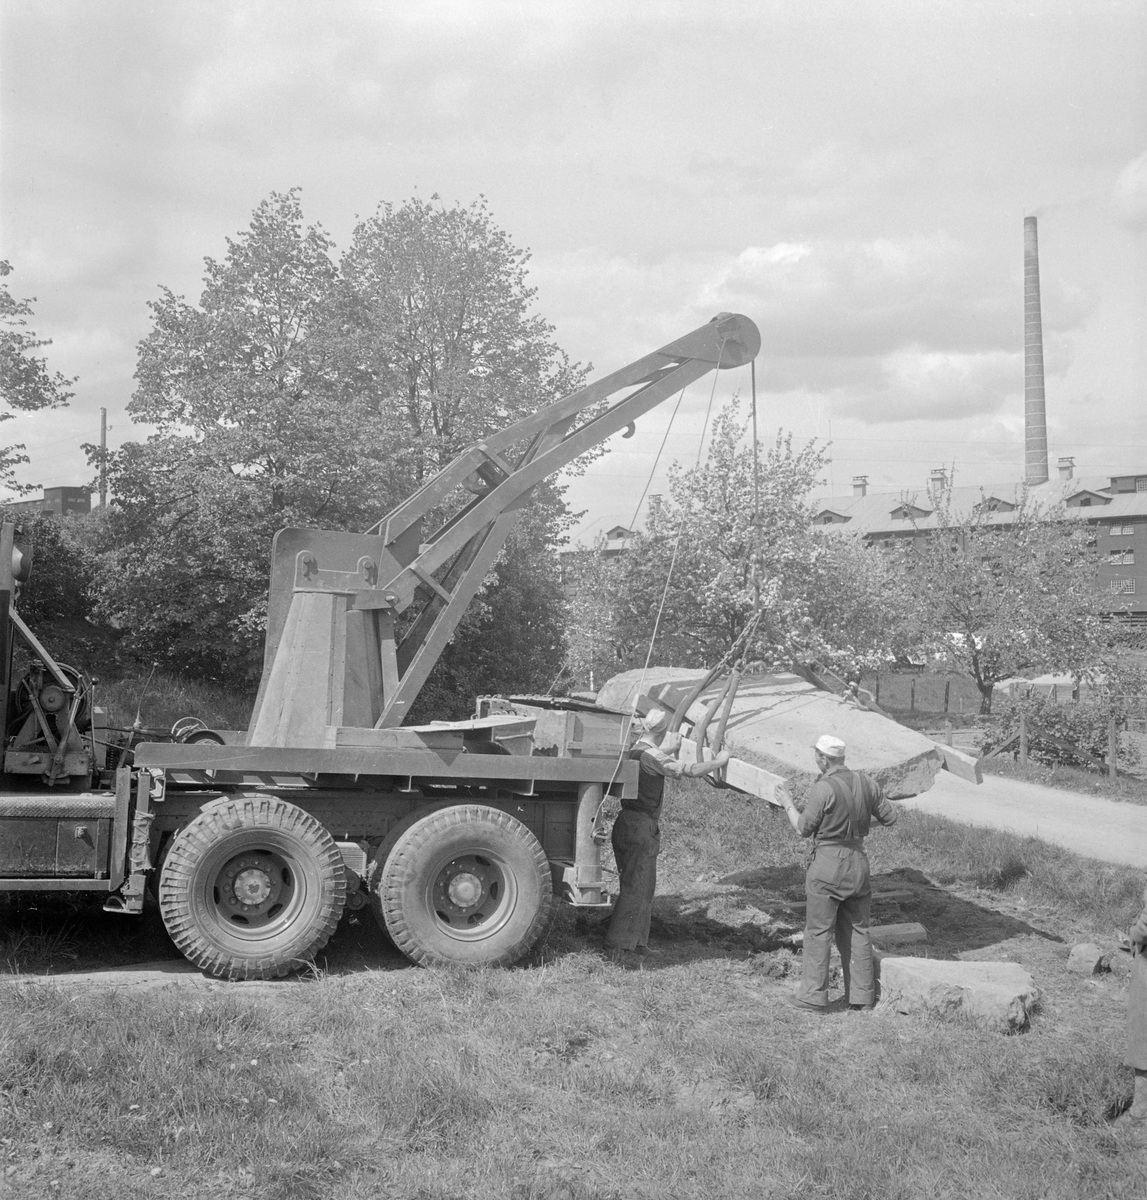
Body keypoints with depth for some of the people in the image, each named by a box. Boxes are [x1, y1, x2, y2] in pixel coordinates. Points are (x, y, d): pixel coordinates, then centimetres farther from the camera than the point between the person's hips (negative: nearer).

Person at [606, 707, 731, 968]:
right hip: (640, 828, -10)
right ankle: (620, 949, -3)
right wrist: (718, 762, -8)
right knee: (637, 889, -5)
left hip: (630, 826, 10)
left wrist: (670, 751, 16)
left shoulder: (636, 750, 11)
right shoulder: (650, 756, -19)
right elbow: (690, 771, -21)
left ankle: (635, 944, 25)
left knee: (641, 888, 18)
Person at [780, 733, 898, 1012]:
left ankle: (814, 996, 5)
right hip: (858, 862, 6)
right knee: (858, 930, 14)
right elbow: (890, 818, 8)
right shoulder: (866, 783, 2)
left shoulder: (823, 789, -17)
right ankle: (862, 995, 18)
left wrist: (788, 803, 6)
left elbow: (804, 828, -9)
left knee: (818, 931, 2)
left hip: (828, 864, -6)